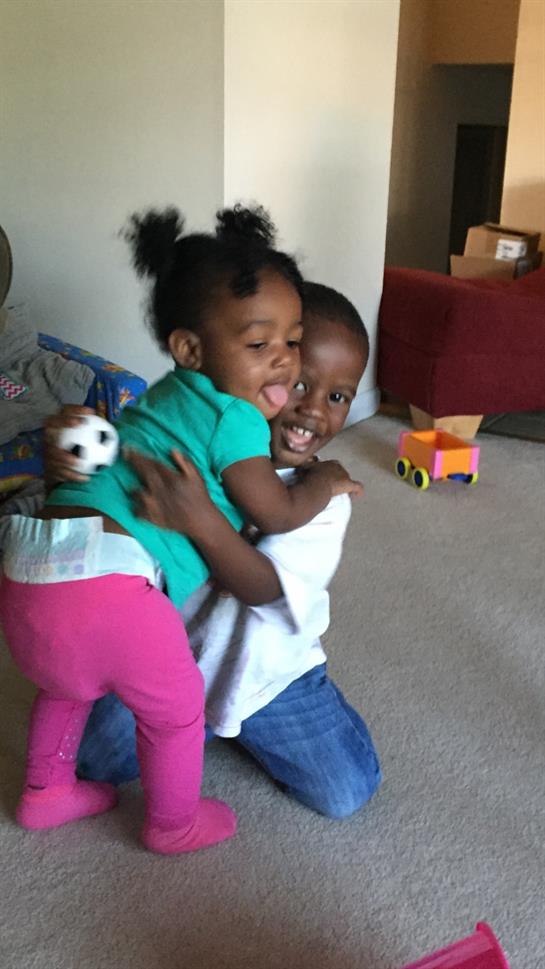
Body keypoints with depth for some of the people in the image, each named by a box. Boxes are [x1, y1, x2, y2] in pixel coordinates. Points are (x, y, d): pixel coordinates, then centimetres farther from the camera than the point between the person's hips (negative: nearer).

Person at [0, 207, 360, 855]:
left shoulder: (171, 396, 18)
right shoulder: (235, 418, -6)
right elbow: (278, 514, 0)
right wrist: (327, 481, 20)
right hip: (103, 578, -8)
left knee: (67, 675, 36)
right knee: (176, 706, 17)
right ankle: (175, 825, 40)